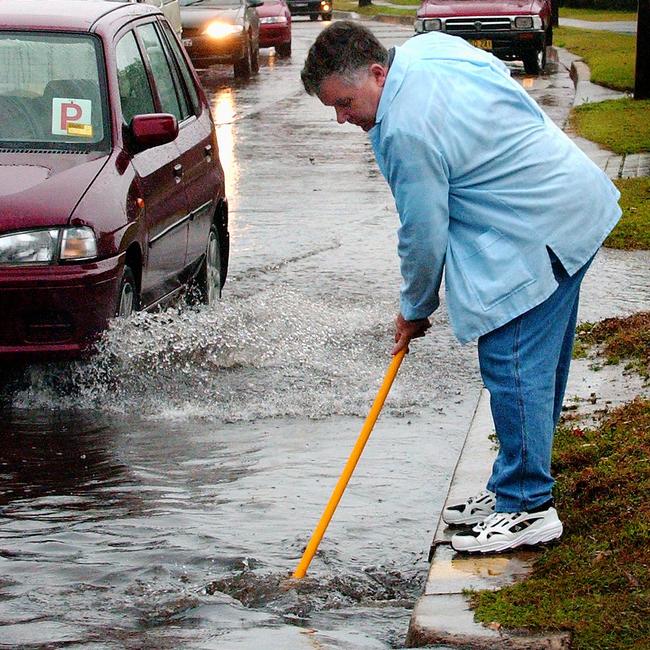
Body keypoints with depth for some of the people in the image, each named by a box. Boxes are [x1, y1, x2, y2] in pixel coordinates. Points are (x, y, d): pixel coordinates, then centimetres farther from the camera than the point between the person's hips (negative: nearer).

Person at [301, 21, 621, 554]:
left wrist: (415, 311, 3)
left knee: (513, 365, -7)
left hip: (538, 237, -11)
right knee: (541, 362, 15)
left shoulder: (406, 131, -22)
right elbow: (504, 79, 22)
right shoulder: (430, 47, 5)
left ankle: (528, 508, -1)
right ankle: (515, 489, 24)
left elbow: (424, 235, -14)